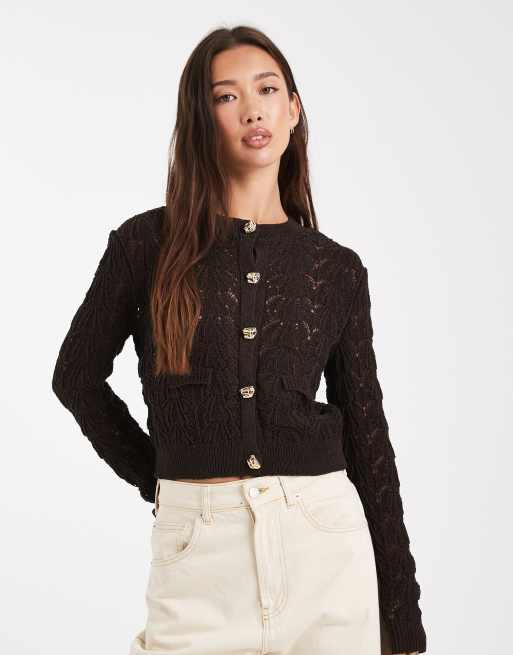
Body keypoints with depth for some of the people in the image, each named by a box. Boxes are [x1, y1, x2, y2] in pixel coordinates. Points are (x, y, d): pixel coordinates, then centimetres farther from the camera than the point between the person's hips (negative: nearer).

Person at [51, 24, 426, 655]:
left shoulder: (337, 268, 4)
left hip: (324, 540, 2)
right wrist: (156, 478, 9)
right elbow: (77, 376, 12)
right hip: (199, 547, -1)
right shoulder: (147, 242, -1)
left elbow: (366, 435, 5)